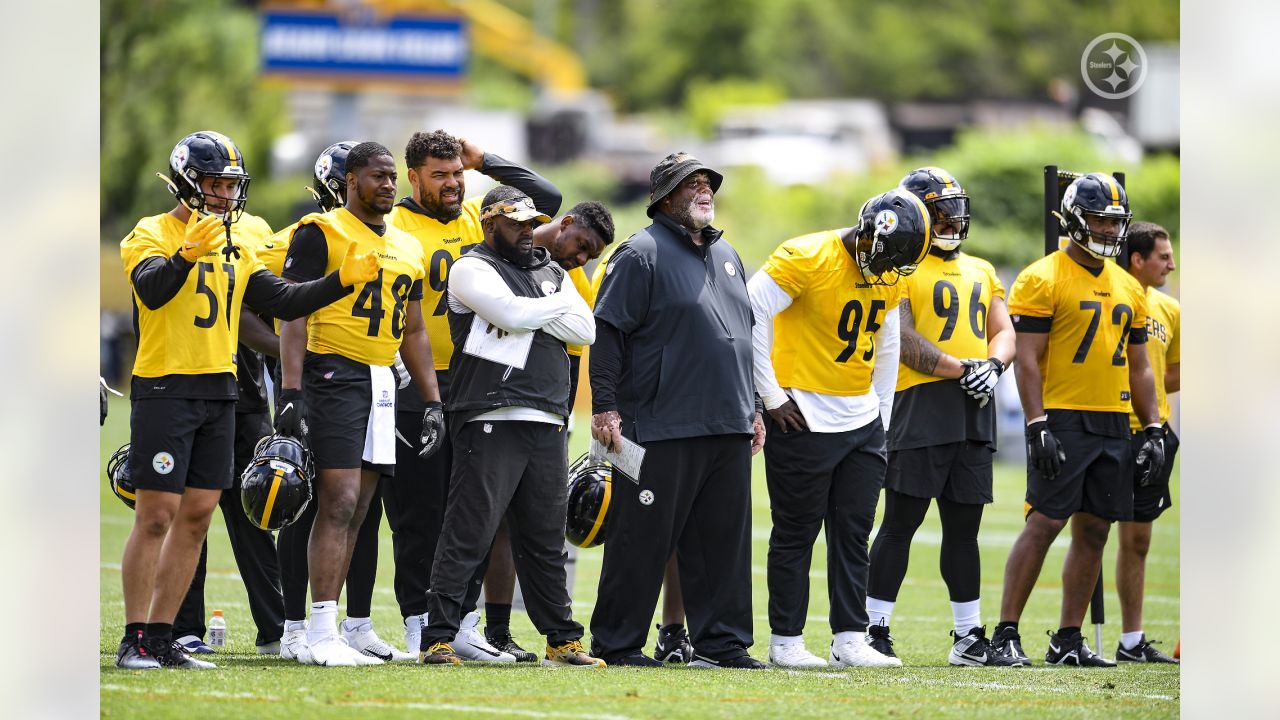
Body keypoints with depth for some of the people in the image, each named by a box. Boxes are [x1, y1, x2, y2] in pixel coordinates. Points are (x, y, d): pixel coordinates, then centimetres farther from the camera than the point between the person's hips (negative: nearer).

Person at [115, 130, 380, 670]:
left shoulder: (235, 246, 15)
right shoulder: (151, 235, -7)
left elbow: (283, 302, 15)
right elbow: (151, 290, -26)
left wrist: (342, 281, 3)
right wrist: (188, 254, -44)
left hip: (219, 392, 7)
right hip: (164, 388, -7)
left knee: (196, 515, 7)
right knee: (157, 514, -8)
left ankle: (161, 636, 12)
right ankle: (134, 640, -5)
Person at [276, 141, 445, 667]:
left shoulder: (406, 249, 19)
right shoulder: (321, 234, -4)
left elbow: (412, 331, 25)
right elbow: (294, 315, -9)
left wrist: (433, 401, 19)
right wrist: (291, 391, -17)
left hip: (382, 383, 8)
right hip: (334, 374, -8)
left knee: (355, 511, 5)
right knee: (339, 504, -13)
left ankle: (320, 638, 8)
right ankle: (321, 636, -14)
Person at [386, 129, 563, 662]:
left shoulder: (480, 218, 11)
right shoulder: (395, 229, -7)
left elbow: (546, 198, 6)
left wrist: (484, 160, 4)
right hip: (415, 393, -6)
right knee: (420, 515, 0)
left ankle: (463, 623, 17)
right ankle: (421, 628, 5)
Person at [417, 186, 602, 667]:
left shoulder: (550, 273, 20)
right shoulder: (473, 270, -1)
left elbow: (585, 331, 8)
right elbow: (514, 314, -17)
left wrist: (532, 315, -4)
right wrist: (557, 305, 2)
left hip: (547, 426, 7)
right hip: (492, 421, -7)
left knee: (545, 538, 12)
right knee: (468, 533, -8)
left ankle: (562, 639, 18)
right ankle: (438, 637, -7)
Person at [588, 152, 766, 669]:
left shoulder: (726, 256, 19)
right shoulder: (641, 254, -6)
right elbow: (608, 333, -10)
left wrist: (753, 408, 23)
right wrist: (605, 407, -15)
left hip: (728, 429, 7)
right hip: (663, 428, -7)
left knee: (723, 539, 8)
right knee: (644, 539, -4)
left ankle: (721, 642, 13)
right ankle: (616, 643, 2)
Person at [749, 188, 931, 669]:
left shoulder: (888, 277, 6)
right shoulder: (806, 259, -17)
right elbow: (748, 317, -18)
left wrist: (881, 414, 15)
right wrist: (772, 395, -15)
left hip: (861, 421, 7)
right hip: (805, 421, -7)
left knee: (854, 533, 5)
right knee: (796, 534, 0)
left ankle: (850, 640, 9)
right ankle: (785, 642, 7)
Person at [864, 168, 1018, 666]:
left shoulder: (980, 272, 20)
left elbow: (1004, 334, 17)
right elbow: (902, 340, -11)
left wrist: (993, 365, -5)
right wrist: (962, 369, -16)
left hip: (975, 410, 6)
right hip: (921, 404, -6)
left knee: (964, 527, 9)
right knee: (901, 522, -5)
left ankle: (968, 636, 14)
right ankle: (874, 629, -1)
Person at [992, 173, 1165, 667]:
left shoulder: (1127, 288, 15)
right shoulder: (1044, 279, -6)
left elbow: (1138, 367, 19)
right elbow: (1028, 360, -10)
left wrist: (1153, 430, 12)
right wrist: (1038, 427, -18)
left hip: (1113, 423, 7)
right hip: (1063, 419, -7)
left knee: (1094, 531, 6)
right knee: (1044, 524, -10)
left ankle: (1068, 640, 11)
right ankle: (1005, 634, -6)